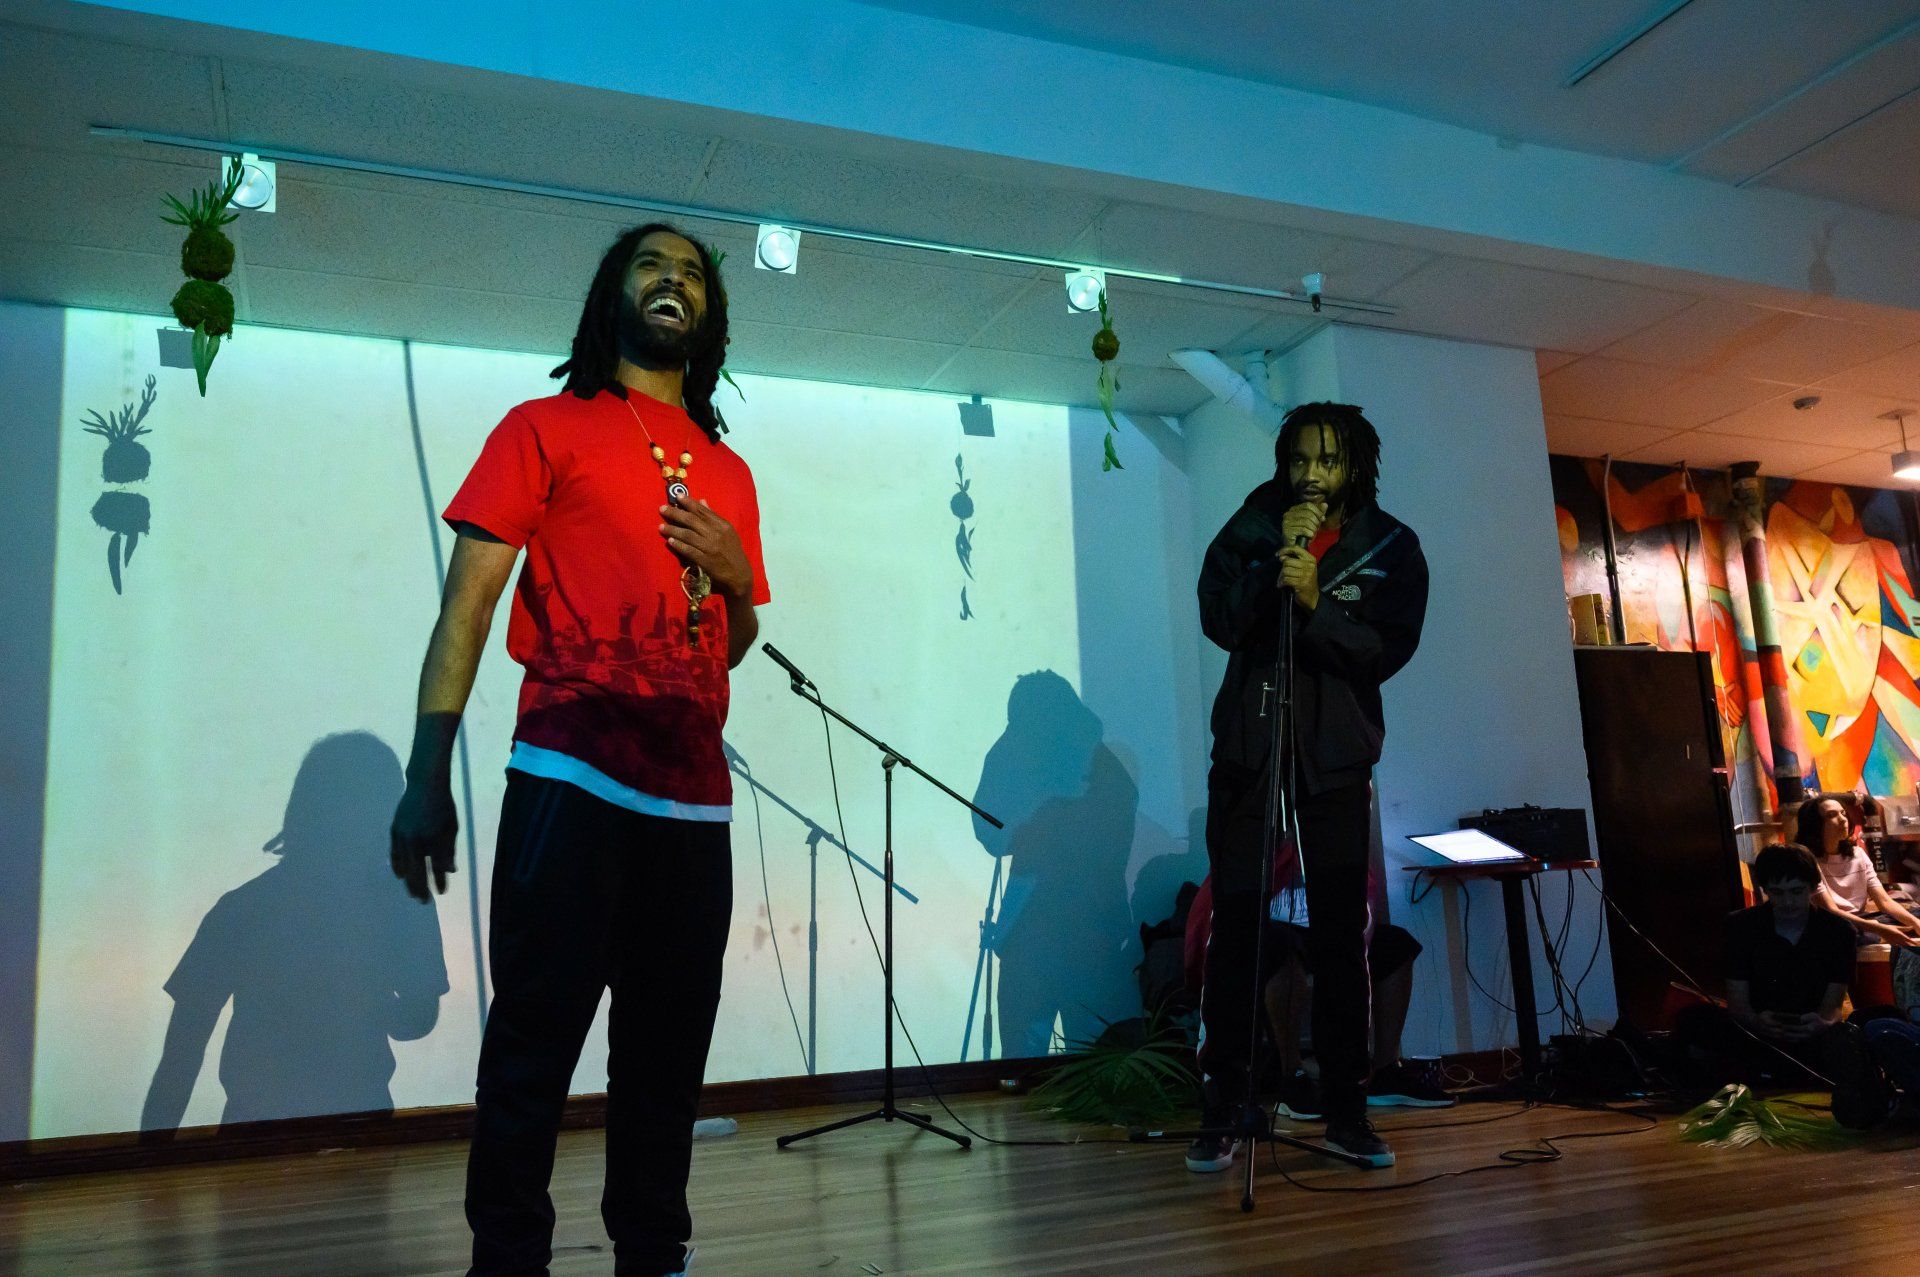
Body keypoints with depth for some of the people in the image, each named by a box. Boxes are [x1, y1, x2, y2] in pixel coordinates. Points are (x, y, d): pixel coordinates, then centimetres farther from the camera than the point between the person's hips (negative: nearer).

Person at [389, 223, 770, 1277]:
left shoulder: (728, 471, 19)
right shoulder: (547, 429, 6)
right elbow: (467, 600, -2)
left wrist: (738, 576, 2)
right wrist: (427, 778, -11)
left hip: (695, 803, 5)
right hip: (571, 785, -4)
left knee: (668, 1058, 10)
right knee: (534, 1046, -2)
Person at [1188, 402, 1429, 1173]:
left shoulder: (1392, 550, 2)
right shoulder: (1254, 527, 4)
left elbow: (1388, 650, -11)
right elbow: (1217, 619, -8)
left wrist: (1314, 603, -23)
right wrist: (1277, 557, -18)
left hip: (1336, 752, 0)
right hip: (1249, 740, 0)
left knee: (1342, 934, 1)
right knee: (1236, 927, -3)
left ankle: (1346, 1112, 14)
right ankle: (1220, 1114, 4)